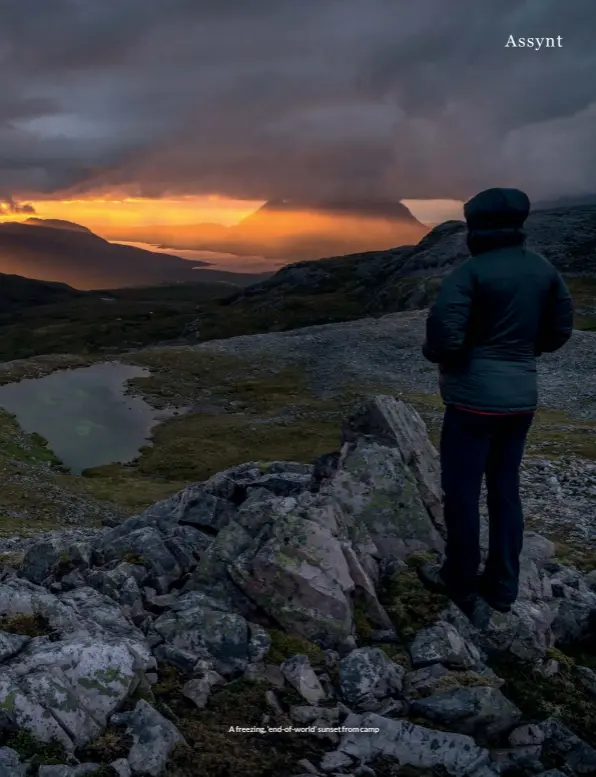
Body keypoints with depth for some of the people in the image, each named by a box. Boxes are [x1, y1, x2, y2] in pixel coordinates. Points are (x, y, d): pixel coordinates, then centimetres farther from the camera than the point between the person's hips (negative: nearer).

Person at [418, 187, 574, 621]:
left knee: (462, 492, 6)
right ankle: (502, 587, 25)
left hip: (475, 398, -7)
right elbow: (560, 331, 11)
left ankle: (463, 585, 19)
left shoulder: (471, 272, -15)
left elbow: (445, 335, -23)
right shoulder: (543, 269, 5)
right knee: (505, 489, 16)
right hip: (522, 397, 7)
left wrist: (433, 353, -1)